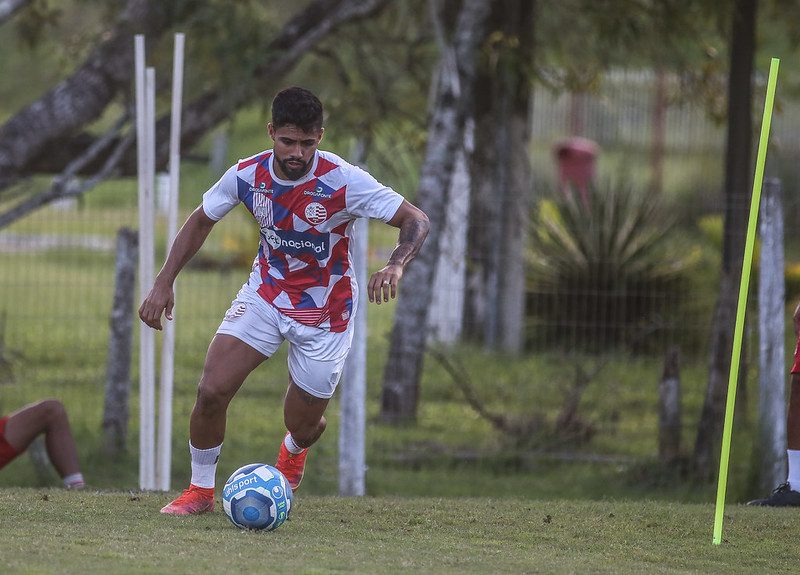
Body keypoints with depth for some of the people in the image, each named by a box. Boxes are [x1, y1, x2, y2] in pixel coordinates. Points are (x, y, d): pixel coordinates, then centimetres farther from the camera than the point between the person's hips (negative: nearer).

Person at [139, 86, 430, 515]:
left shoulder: (343, 181, -26)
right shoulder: (247, 175, -14)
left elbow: (416, 220, -22)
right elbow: (200, 222, 4)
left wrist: (395, 266, -42)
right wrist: (163, 283, -3)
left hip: (325, 311, -2)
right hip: (266, 292, 2)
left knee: (302, 424, 7)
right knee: (211, 390, -15)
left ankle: (293, 452, 48)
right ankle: (201, 490, 8)